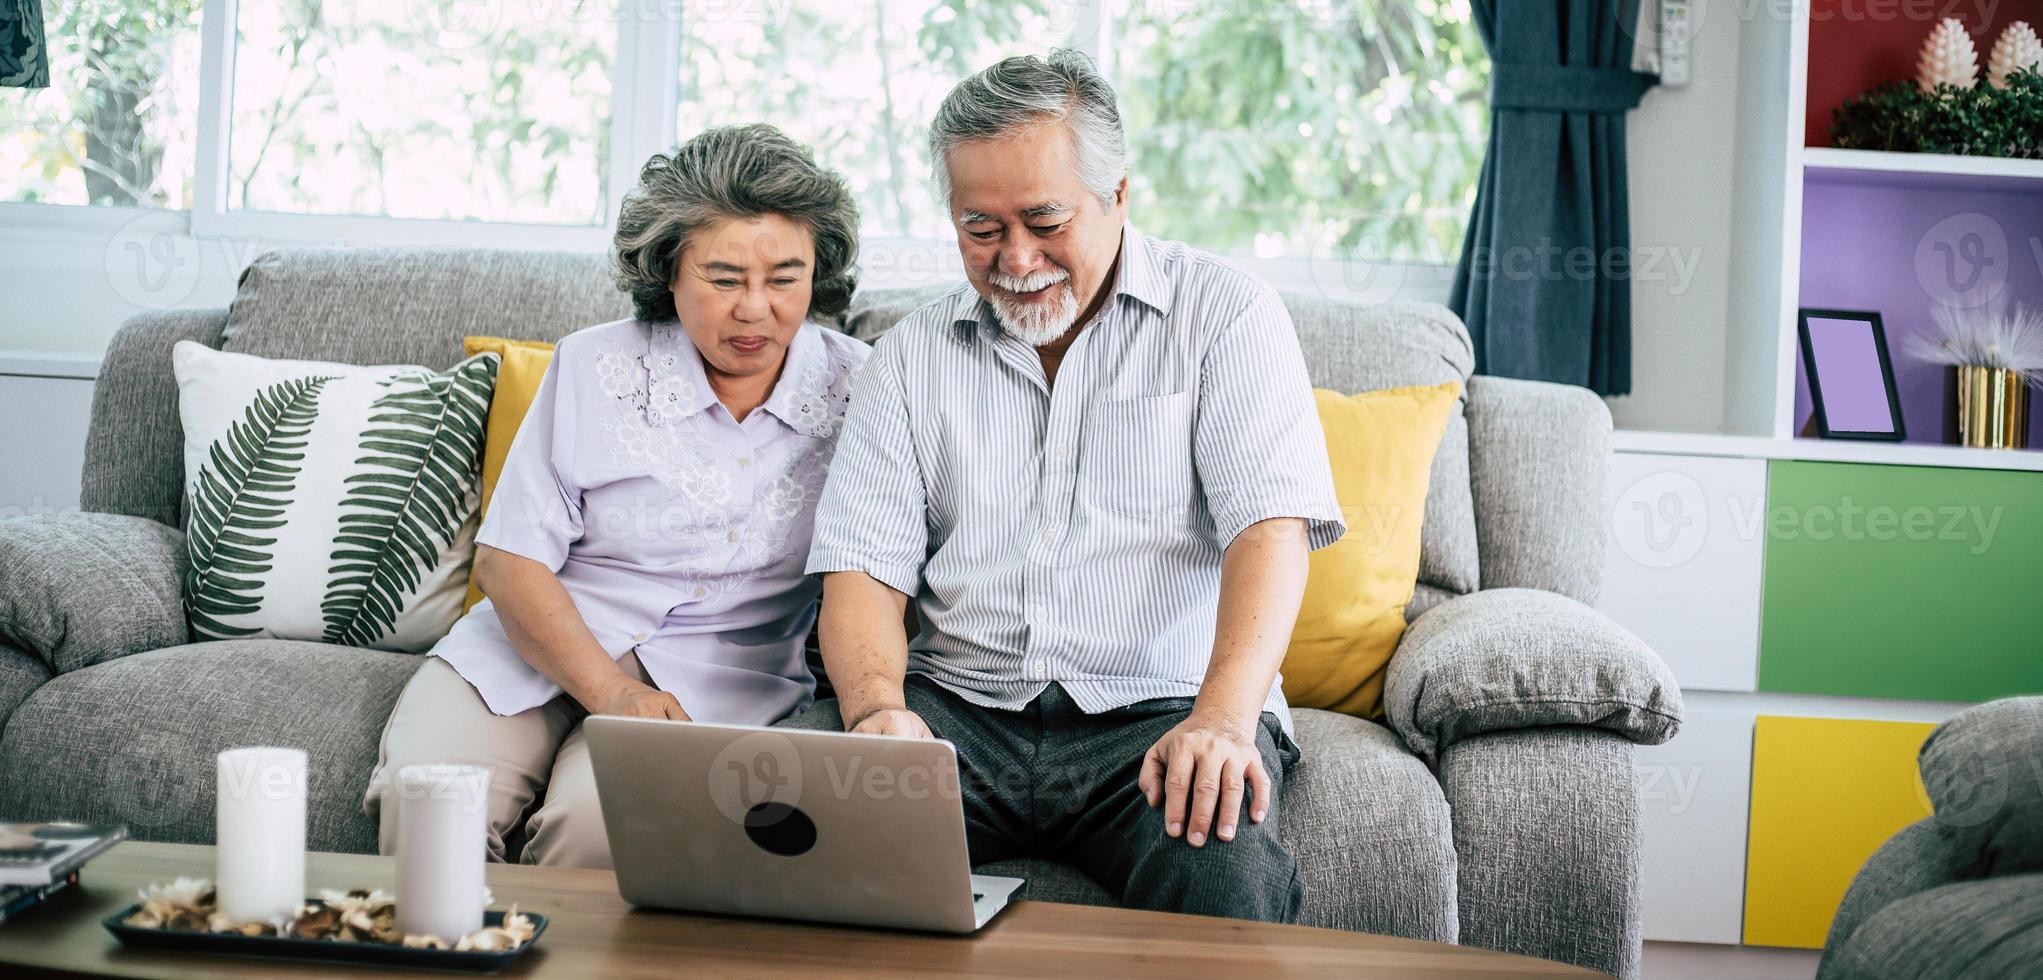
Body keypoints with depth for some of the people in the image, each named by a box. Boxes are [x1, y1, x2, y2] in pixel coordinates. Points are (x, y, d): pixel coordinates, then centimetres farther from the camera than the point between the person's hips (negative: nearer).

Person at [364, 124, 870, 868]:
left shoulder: (857, 388, 2)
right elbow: (507, 560, -2)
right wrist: (609, 693, -16)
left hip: (715, 681, -1)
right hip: (540, 646, 1)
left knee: (599, 812, -31)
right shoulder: (594, 368, 1)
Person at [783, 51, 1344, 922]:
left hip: (1160, 710, -3)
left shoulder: (1224, 316, 4)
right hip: (960, 709, 3)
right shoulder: (911, 357, 13)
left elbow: (1272, 525, -9)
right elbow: (863, 565, 5)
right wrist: (878, 707, -18)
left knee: (1224, 874, -35)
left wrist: (1222, 718, -27)